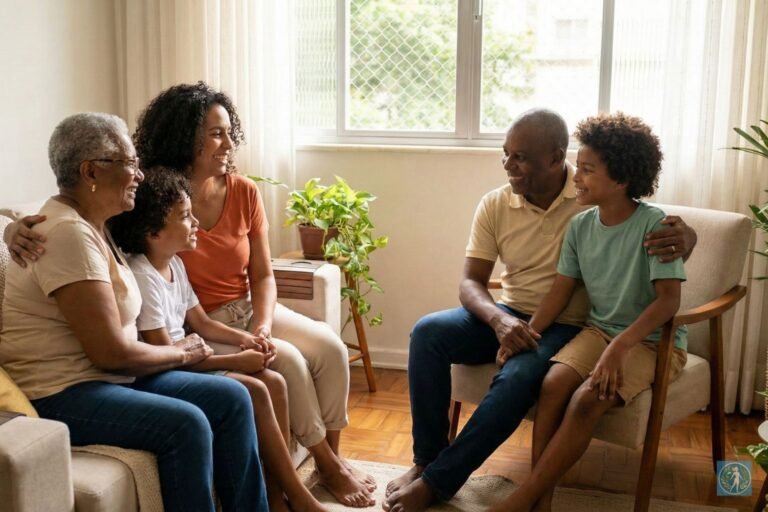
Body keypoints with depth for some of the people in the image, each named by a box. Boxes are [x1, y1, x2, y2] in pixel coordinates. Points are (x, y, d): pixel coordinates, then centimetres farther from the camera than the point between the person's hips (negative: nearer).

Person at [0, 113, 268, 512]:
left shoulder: (94, 226, 12)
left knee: (230, 398, -3)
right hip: (58, 396, -9)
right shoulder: (68, 234, -20)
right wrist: (181, 354, -7)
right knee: (185, 424, -28)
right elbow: (111, 352, -22)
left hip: (110, 376, 10)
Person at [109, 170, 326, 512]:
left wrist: (243, 338, -2)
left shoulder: (175, 265, 8)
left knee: (274, 381, -4)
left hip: (184, 360, 9)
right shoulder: (142, 277, -21)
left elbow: (201, 323, 16)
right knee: (254, 391, -20)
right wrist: (236, 360, -19)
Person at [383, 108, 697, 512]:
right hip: (508, 316, 4)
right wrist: (498, 319, -25)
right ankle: (426, 459, -11)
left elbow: (667, 226, -6)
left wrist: (683, 237, -34)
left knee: (518, 377, -34)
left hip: (567, 328, -4)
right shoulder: (494, 204, -2)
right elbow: (470, 282, -2)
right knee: (427, 332, -20)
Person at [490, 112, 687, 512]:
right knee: (553, 384, -24)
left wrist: (619, 347, -31)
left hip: (653, 340, -5)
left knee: (587, 400, -28)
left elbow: (668, 299, -21)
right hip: (598, 329, 5)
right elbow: (560, 292, 4)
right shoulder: (580, 225, 2)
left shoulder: (654, 225, -16)